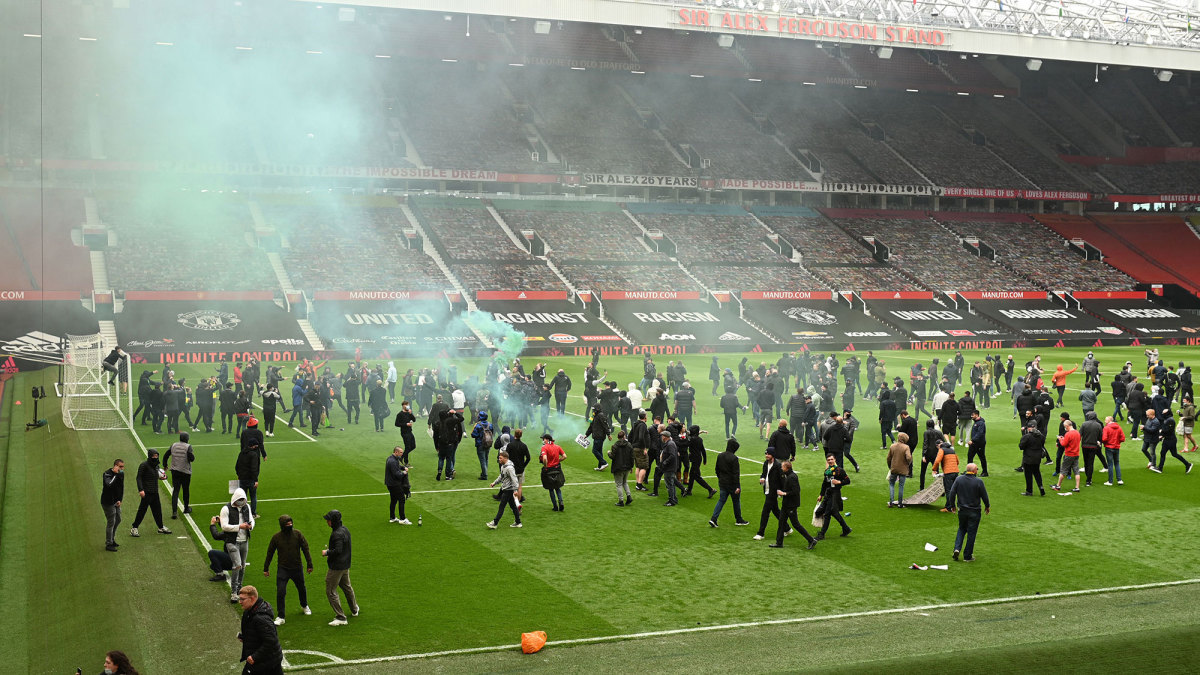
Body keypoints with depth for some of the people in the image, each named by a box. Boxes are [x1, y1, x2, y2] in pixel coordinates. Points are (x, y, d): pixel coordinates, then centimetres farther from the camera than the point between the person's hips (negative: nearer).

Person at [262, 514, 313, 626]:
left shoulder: (297, 534, -8)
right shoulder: (276, 537, -8)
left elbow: (305, 549, -1)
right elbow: (270, 553, 3)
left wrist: (309, 564, 0)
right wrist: (266, 568, 8)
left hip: (297, 568, 1)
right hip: (282, 569, -1)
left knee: (302, 589, 19)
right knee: (280, 592, -10)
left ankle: (305, 606, 48)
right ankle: (281, 617, -1)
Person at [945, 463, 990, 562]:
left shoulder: (958, 479, -5)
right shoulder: (978, 482, -13)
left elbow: (951, 493, -1)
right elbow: (984, 496, -4)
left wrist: (952, 505, 14)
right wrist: (987, 506, 14)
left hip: (962, 510, 3)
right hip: (975, 511, -3)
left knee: (961, 529, 22)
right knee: (971, 533, 6)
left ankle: (957, 548, 3)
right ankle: (967, 556, 12)